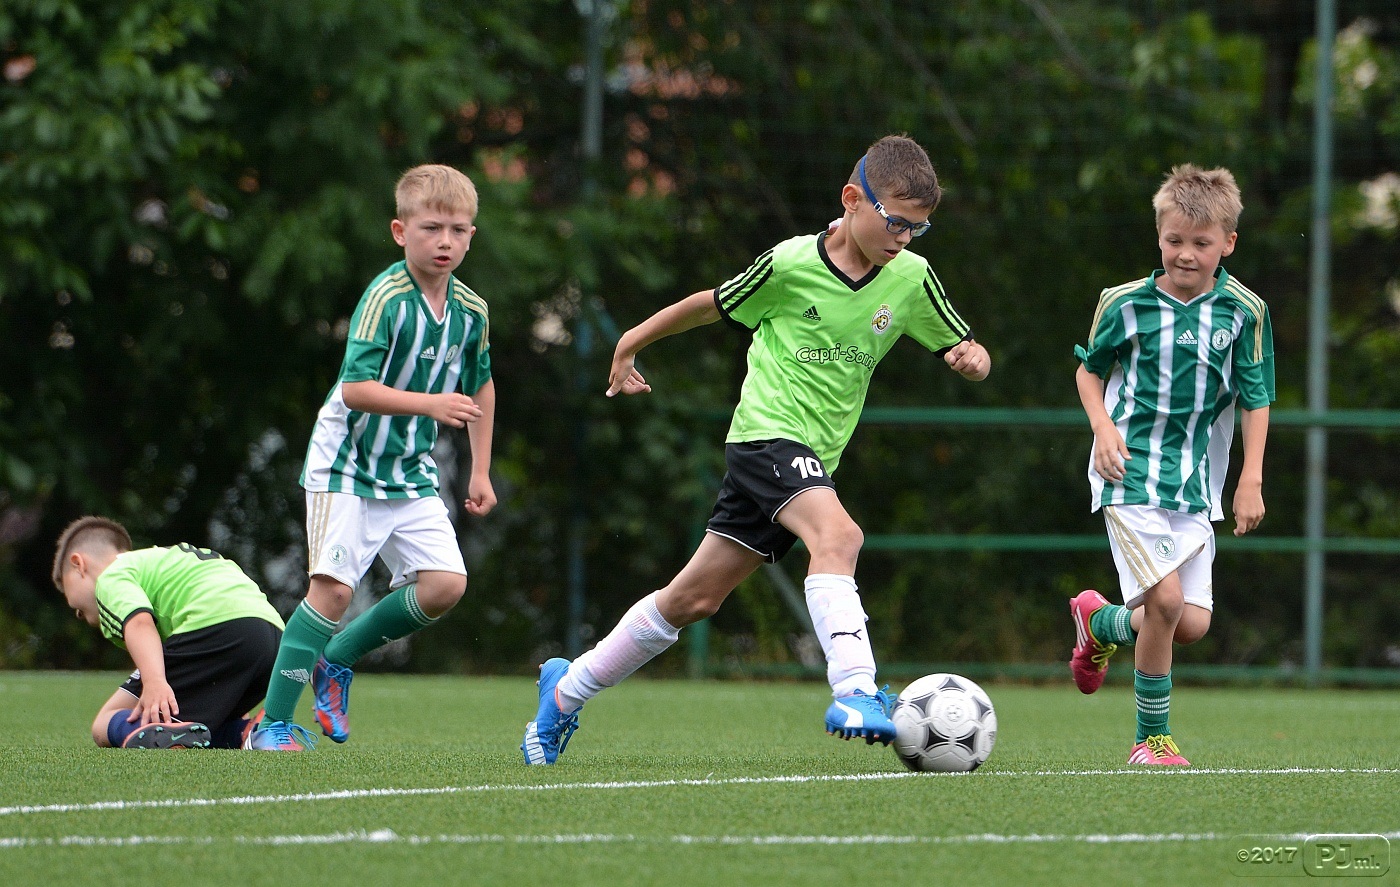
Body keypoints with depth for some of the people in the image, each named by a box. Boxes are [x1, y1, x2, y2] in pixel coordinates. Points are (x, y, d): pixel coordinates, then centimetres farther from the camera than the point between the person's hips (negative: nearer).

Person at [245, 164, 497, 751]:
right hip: (348, 466, -6)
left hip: (412, 474, 6)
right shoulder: (386, 299, -20)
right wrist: (431, 404, -35)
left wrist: (480, 472, 18)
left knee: (445, 584, -7)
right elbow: (355, 388, -27)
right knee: (333, 587, -14)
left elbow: (480, 388, 19)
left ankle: (336, 661, 15)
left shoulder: (470, 311, 1)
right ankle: (273, 724, -7)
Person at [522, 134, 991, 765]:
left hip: (814, 458, 5)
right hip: (767, 431, -5)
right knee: (837, 534, -33)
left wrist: (972, 356, -15)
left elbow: (965, 349, 10)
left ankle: (566, 691, 22)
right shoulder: (791, 264, -11)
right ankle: (854, 693, -41)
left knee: (694, 599, 9)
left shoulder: (911, 279, 1)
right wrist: (631, 345, 16)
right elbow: (712, 306, 5)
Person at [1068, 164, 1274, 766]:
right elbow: (1090, 369, 13)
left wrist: (1251, 481, 0)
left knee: (1193, 623, -1)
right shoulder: (1126, 304, -3)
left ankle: (1101, 623, 31)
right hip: (1130, 471, -3)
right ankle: (1152, 740, -3)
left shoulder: (1244, 312, -1)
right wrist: (1103, 428, -4)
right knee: (1166, 599, -18)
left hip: (1195, 481, 3)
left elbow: (1255, 399, 5)